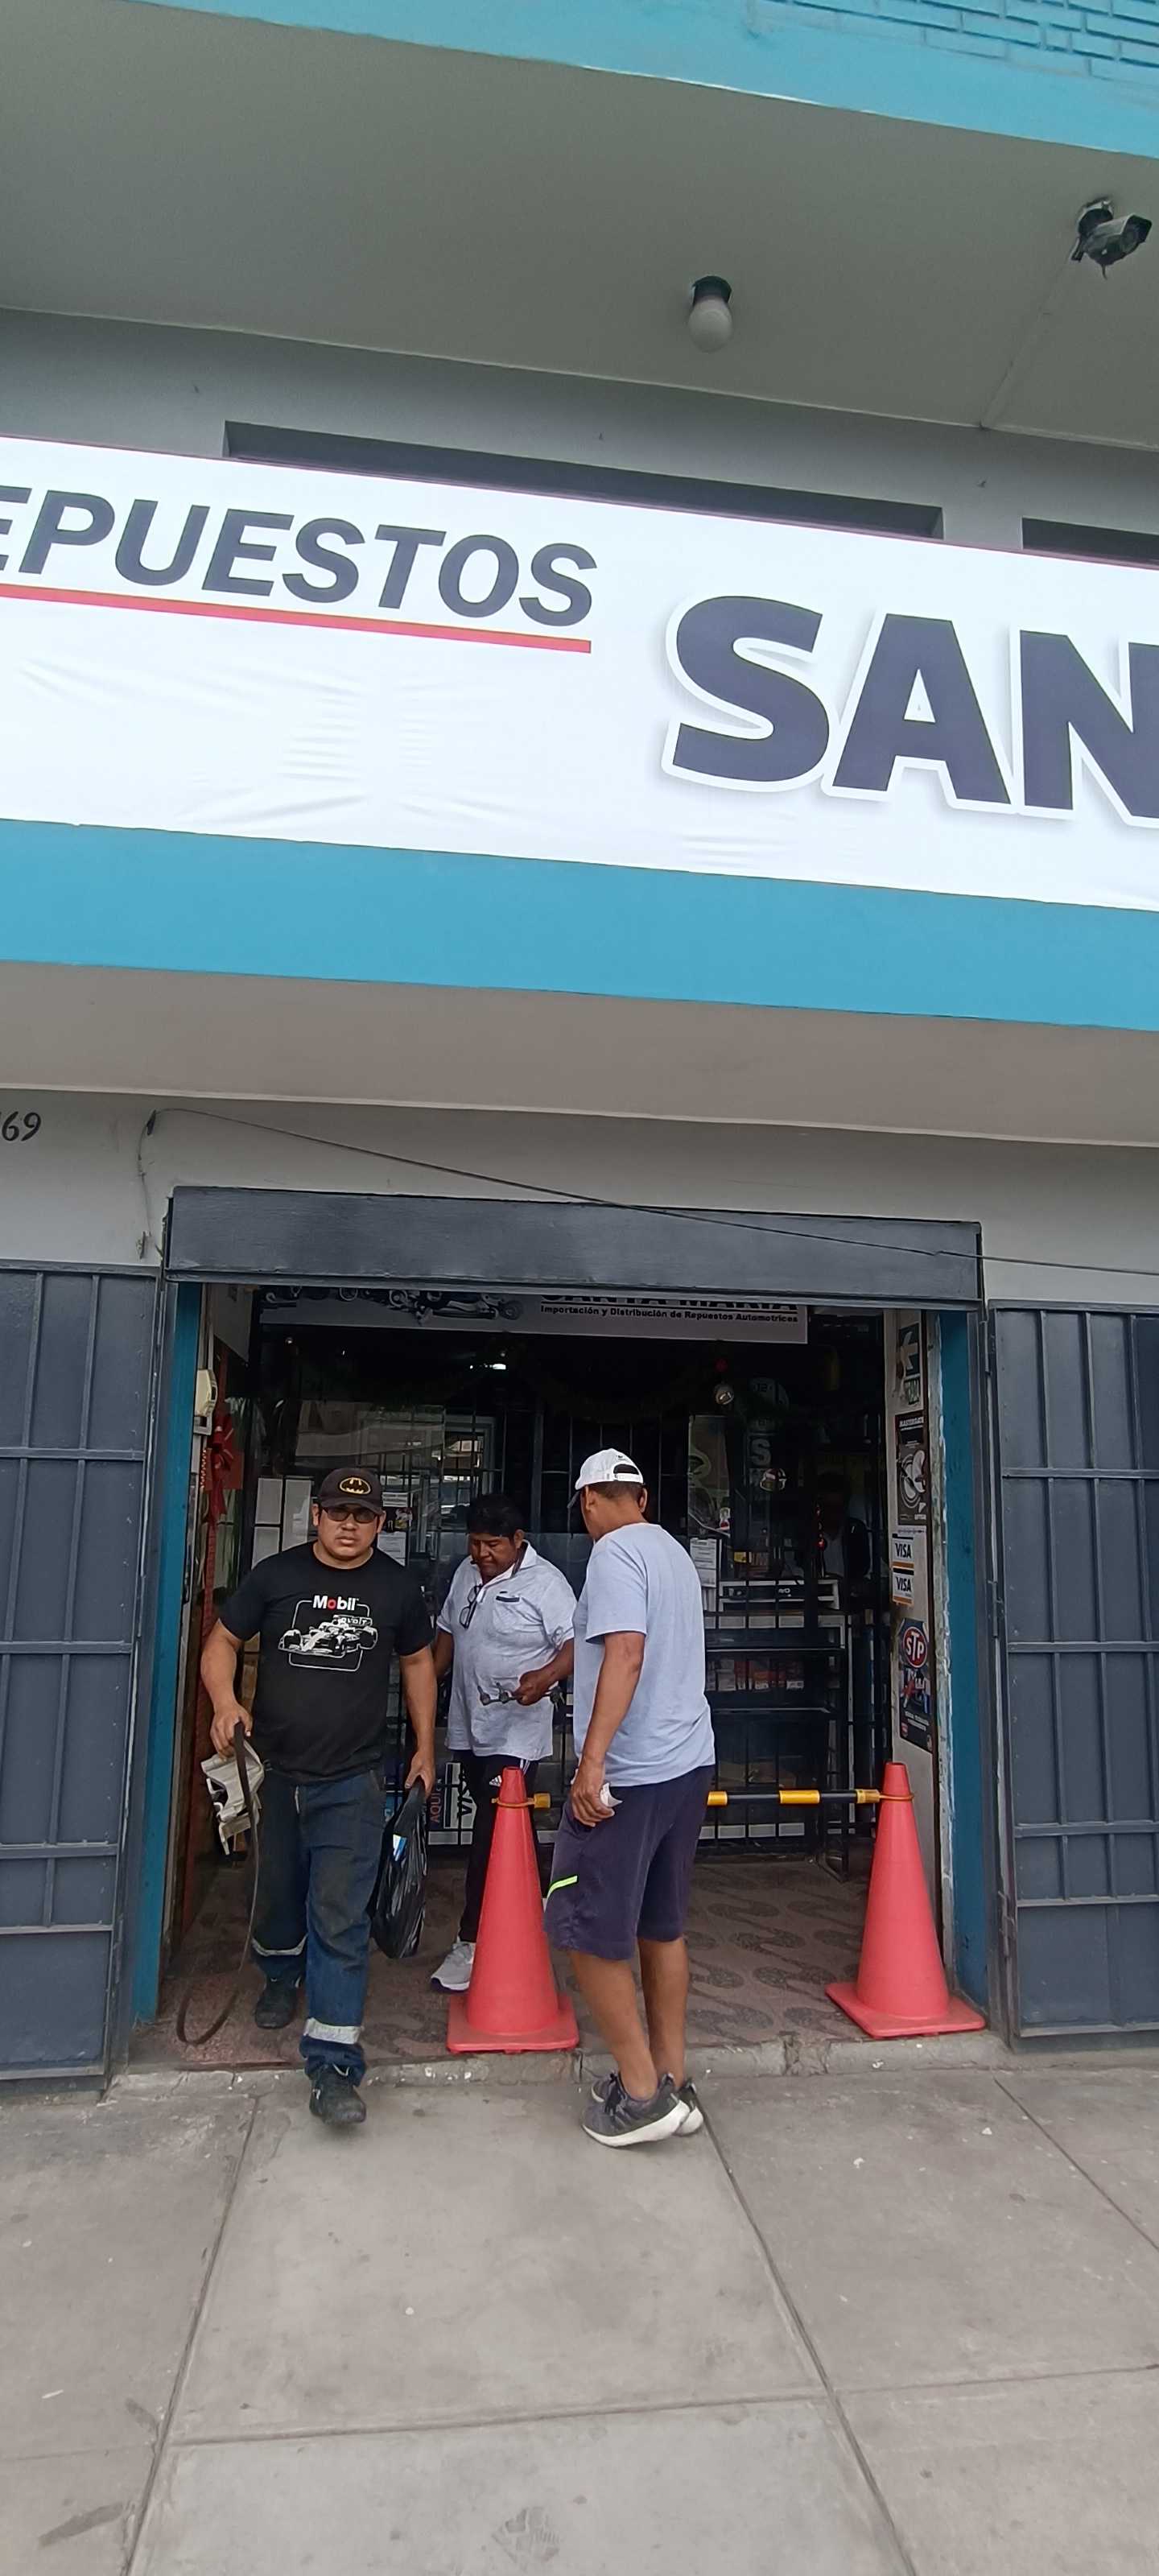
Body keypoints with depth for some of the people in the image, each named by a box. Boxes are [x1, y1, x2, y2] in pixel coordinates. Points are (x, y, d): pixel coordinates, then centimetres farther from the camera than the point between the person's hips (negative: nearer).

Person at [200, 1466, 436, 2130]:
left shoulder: (398, 1587, -3)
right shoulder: (276, 1575, -5)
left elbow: (418, 1661, 10)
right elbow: (224, 1641, 3)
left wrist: (425, 1746, 9)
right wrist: (225, 1701, -16)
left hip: (352, 1781, -2)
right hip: (273, 1771, 2)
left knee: (340, 1919, -6)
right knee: (279, 1892, 21)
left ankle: (334, 2063, 0)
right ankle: (282, 1976, 51)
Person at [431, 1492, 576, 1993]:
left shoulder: (544, 1582, -14)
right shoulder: (466, 1573, 7)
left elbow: (575, 1643, -17)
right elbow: (448, 1631, 19)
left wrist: (547, 1676, -33)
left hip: (516, 1732, -7)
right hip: (470, 1726, 7)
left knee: (494, 1834, -7)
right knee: (496, 1825, 18)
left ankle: (473, 1941, -1)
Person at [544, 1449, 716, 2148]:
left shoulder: (616, 1552, -12)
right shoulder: (675, 1553, 15)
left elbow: (626, 1653, -24)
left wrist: (593, 1762, -24)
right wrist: (549, 1675, 40)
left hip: (630, 1774, -9)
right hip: (689, 1766, 9)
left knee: (589, 1931, 3)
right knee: (663, 1927, 17)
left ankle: (641, 2091, 9)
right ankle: (674, 2081, 25)